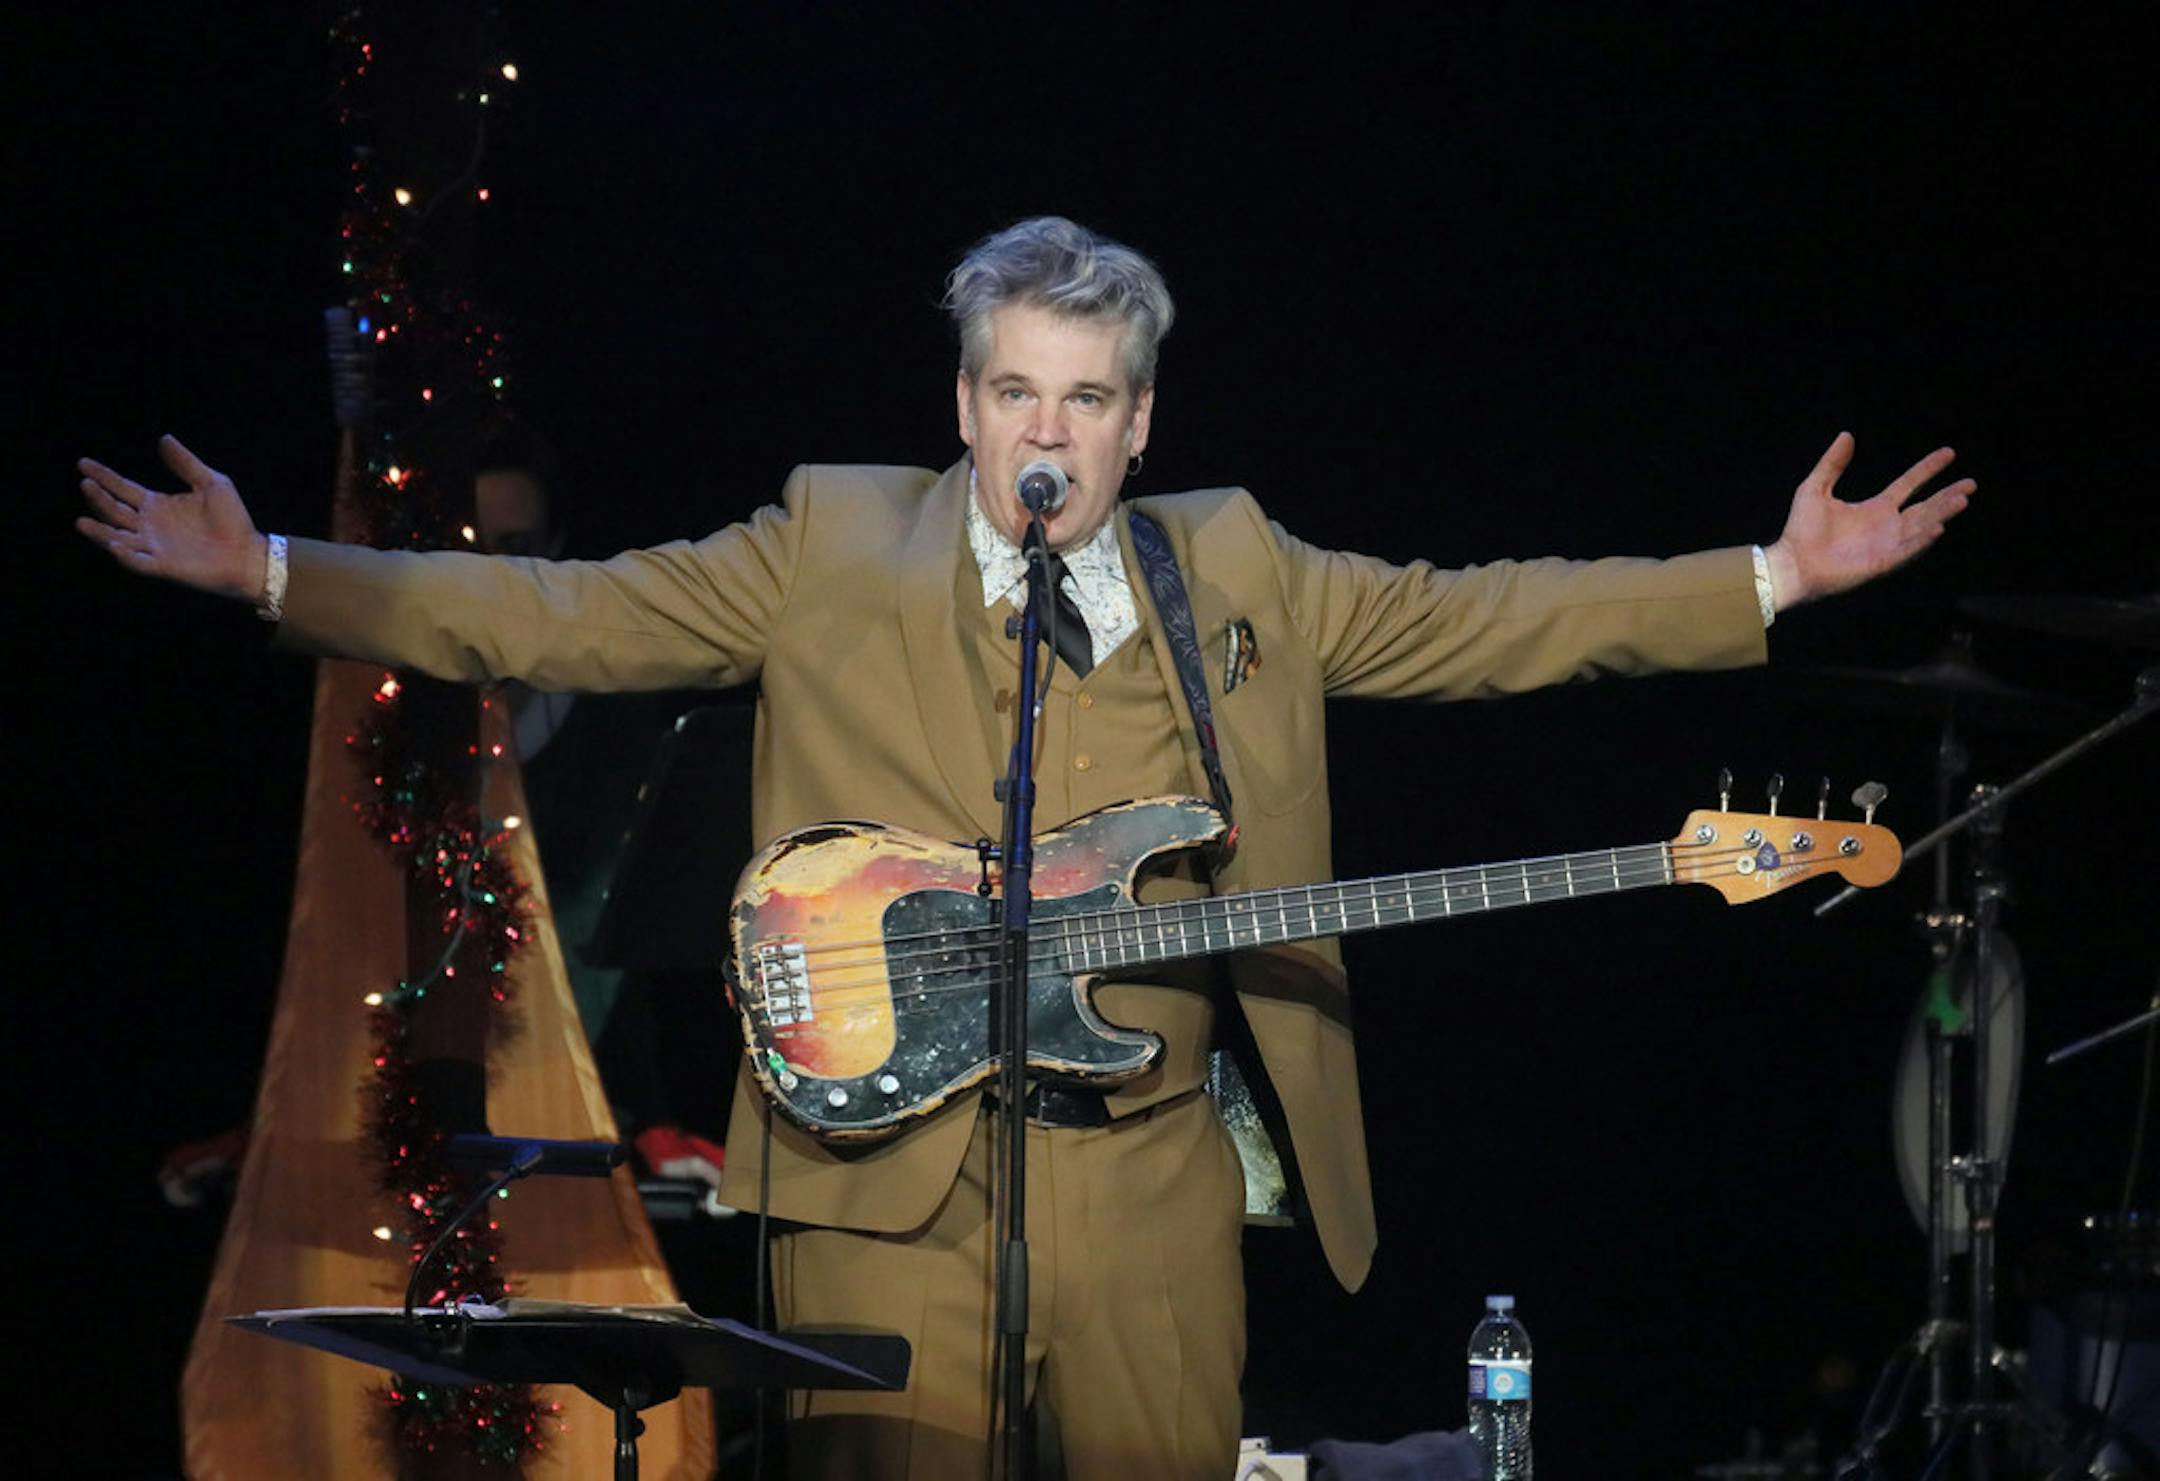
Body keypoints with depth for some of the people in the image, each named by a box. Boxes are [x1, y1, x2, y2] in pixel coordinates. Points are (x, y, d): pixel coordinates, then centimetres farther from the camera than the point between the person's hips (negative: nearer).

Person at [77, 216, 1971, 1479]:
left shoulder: (1234, 572, 11)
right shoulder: (829, 549, 5)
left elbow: (1473, 619, 11)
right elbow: (571, 617, 3)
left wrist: (1776, 579, 5)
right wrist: (270, 572, -4)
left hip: (1153, 1179, 2)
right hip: (888, 1162, -2)